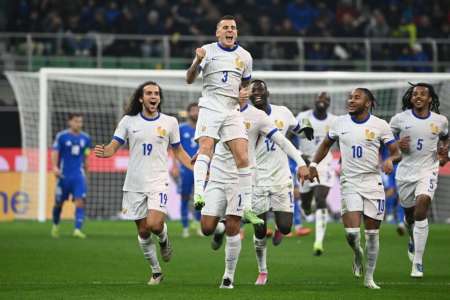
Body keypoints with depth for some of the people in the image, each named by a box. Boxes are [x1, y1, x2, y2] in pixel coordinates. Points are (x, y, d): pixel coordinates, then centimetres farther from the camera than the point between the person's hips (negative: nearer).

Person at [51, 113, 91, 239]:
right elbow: (55, 153, -8)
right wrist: (55, 167, -24)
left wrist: (86, 172, 21)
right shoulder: (61, 136, -4)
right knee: (59, 202, 10)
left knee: (80, 201, -14)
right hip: (64, 175, -2)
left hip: (79, 175, 2)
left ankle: (78, 229, -19)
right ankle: (55, 225, 35)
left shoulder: (85, 138, 7)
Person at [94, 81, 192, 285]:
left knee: (154, 224, -22)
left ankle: (164, 239, 14)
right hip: (134, 184, 2)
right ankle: (156, 272, 22)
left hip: (158, 182, -1)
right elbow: (114, 146, 1)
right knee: (143, 231, 5)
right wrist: (104, 152, -23)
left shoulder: (170, 122, 4)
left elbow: (178, 151, 14)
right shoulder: (128, 121, 3)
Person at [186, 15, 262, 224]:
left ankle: (247, 209, 1)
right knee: (206, 147, -26)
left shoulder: (244, 56, 12)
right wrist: (197, 61, -22)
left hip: (232, 110, 3)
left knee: (243, 158, -4)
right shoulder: (207, 51, 1)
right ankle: (198, 193, -38)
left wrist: (245, 92, 0)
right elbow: (189, 80, -3)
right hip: (210, 107, -3)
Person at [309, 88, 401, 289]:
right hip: (349, 183, 1)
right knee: (351, 232, -14)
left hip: (373, 182, -1)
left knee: (372, 233, 5)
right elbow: (326, 144, 20)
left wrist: (390, 159, -23)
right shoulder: (340, 123, 3)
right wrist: (313, 164, 9)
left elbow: (397, 152, -1)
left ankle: (369, 277, 18)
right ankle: (357, 253, 21)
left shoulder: (380, 125, -4)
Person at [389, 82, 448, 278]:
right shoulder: (400, 119, -2)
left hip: (428, 170, -2)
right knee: (409, 214, 14)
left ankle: (417, 263, -19)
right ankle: (413, 239, 52)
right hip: (406, 171, 2)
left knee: (422, 206, -23)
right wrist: (397, 145, -12)